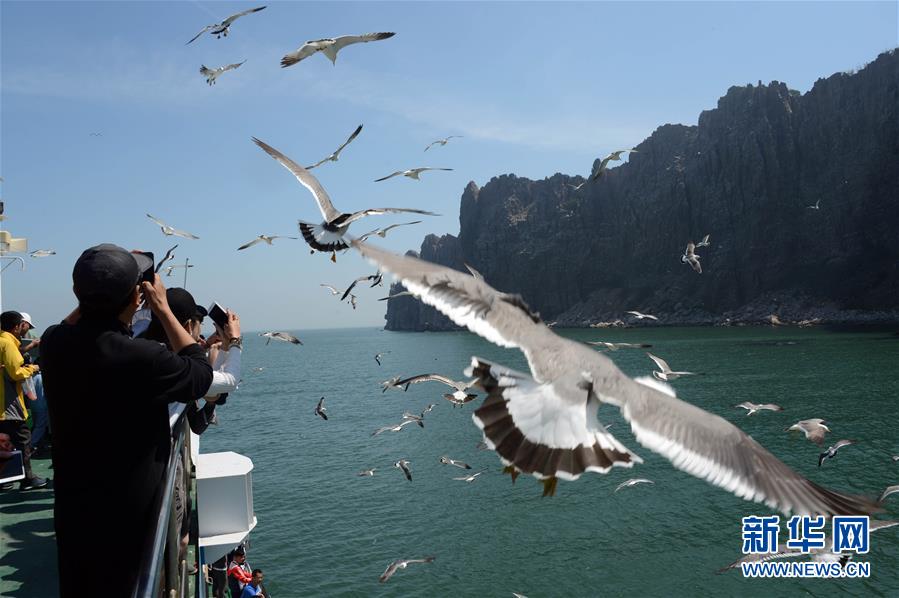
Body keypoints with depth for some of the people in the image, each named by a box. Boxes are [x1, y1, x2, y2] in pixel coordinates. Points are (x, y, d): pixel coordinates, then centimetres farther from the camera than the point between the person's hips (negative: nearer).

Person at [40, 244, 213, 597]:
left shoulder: (52, 344, -13)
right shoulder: (144, 358, -32)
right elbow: (200, 374, -11)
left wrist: (96, 293, 7)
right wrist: (163, 309, -8)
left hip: (71, 504, 5)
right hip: (129, 511, -5)